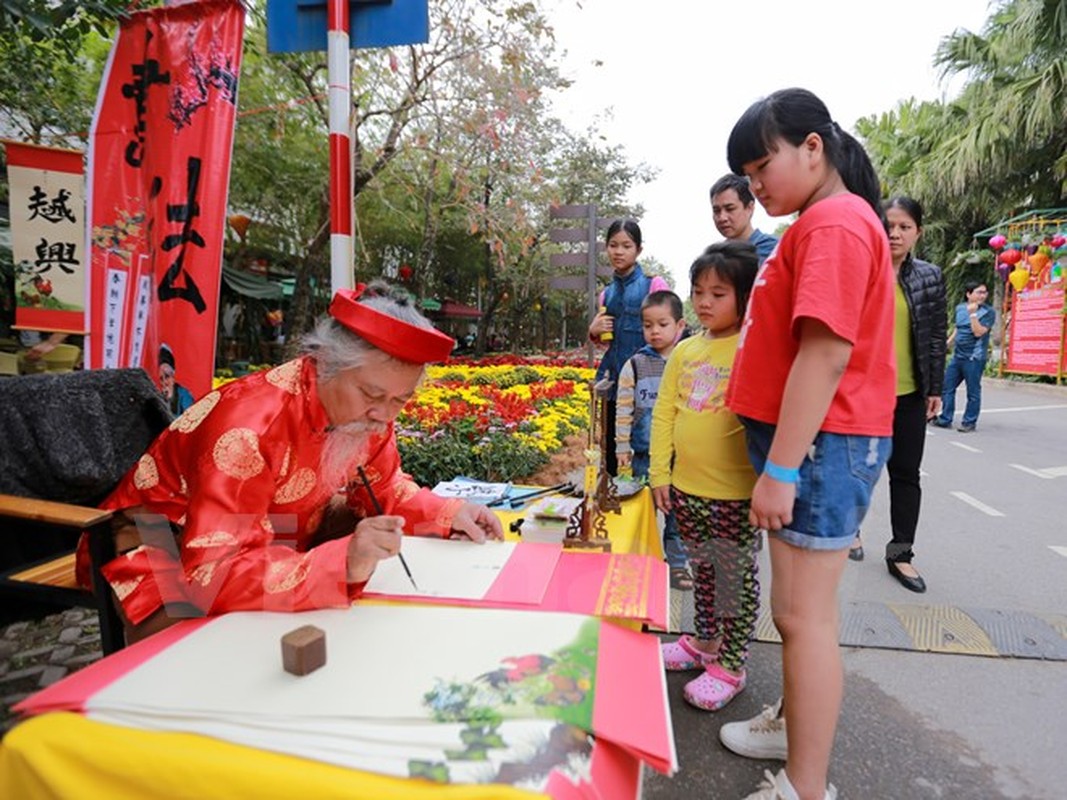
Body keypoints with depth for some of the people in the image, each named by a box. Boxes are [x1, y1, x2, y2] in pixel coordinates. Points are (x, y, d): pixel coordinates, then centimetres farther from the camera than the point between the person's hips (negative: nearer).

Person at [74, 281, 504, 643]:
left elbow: (382, 490, 4)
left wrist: (449, 512, -14)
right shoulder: (252, 424, -35)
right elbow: (214, 574, -40)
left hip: (272, 550, 7)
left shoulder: (367, 412, -13)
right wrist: (342, 563, -53)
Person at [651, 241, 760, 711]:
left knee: (736, 576, 9)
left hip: (736, 492, -6)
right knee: (702, 570, 22)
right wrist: (660, 472, 5)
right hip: (686, 487, 6)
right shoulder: (685, 350, 7)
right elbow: (664, 413, 8)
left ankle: (730, 666, 25)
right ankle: (704, 642, 41)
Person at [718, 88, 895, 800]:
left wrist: (780, 469, -22)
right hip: (808, 442, 10)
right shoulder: (825, 222, 19)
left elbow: (827, 352, -22)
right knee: (797, 609, 20)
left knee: (804, 616, -3)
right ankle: (797, 723, 38)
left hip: (821, 445, -10)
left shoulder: (835, 221, -13)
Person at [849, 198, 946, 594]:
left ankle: (900, 553, 16)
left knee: (906, 473, 6)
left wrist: (935, 389, 3)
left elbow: (936, 336, 5)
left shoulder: (930, 276, 2)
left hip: (908, 394, 2)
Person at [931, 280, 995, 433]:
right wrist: (947, 343, 19)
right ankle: (945, 419, 17)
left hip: (974, 357, -6)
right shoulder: (960, 308, 9)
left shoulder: (988, 312, -6)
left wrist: (973, 313, -21)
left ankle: (969, 423, 11)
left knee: (973, 391, 1)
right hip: (957, 355, 6)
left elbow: (978, 332, -17)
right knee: (947, 387, 8)